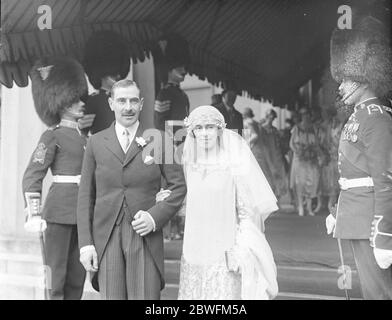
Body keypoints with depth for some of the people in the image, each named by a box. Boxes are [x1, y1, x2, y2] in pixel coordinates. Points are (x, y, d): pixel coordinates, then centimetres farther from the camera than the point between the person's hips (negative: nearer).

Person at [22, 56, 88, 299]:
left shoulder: (84, 138, 16)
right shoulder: (53, 136, -4)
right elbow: (32, 176, -10)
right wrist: (34, 214, -18)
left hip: (83, 213, 7)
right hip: (60, 212, -7)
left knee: (78, 275, 11)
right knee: (57, 272, 0)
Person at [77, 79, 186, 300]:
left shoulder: (159, 140, 5)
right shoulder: (96, 143, 9)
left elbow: (179, 186, 5)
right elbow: (86, 196, 8)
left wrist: (155, 216, -10)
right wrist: (85, 243, 0)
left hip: (145, 235, -1)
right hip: (107, 238, 1)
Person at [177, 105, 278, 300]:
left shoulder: (235, 162, -9)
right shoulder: (191, 164, 6)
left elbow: (247, 211, -8)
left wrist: (240, 251, -12)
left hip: (226, 252, -4)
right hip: (196, 252, 5)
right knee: (193, 294, 8)